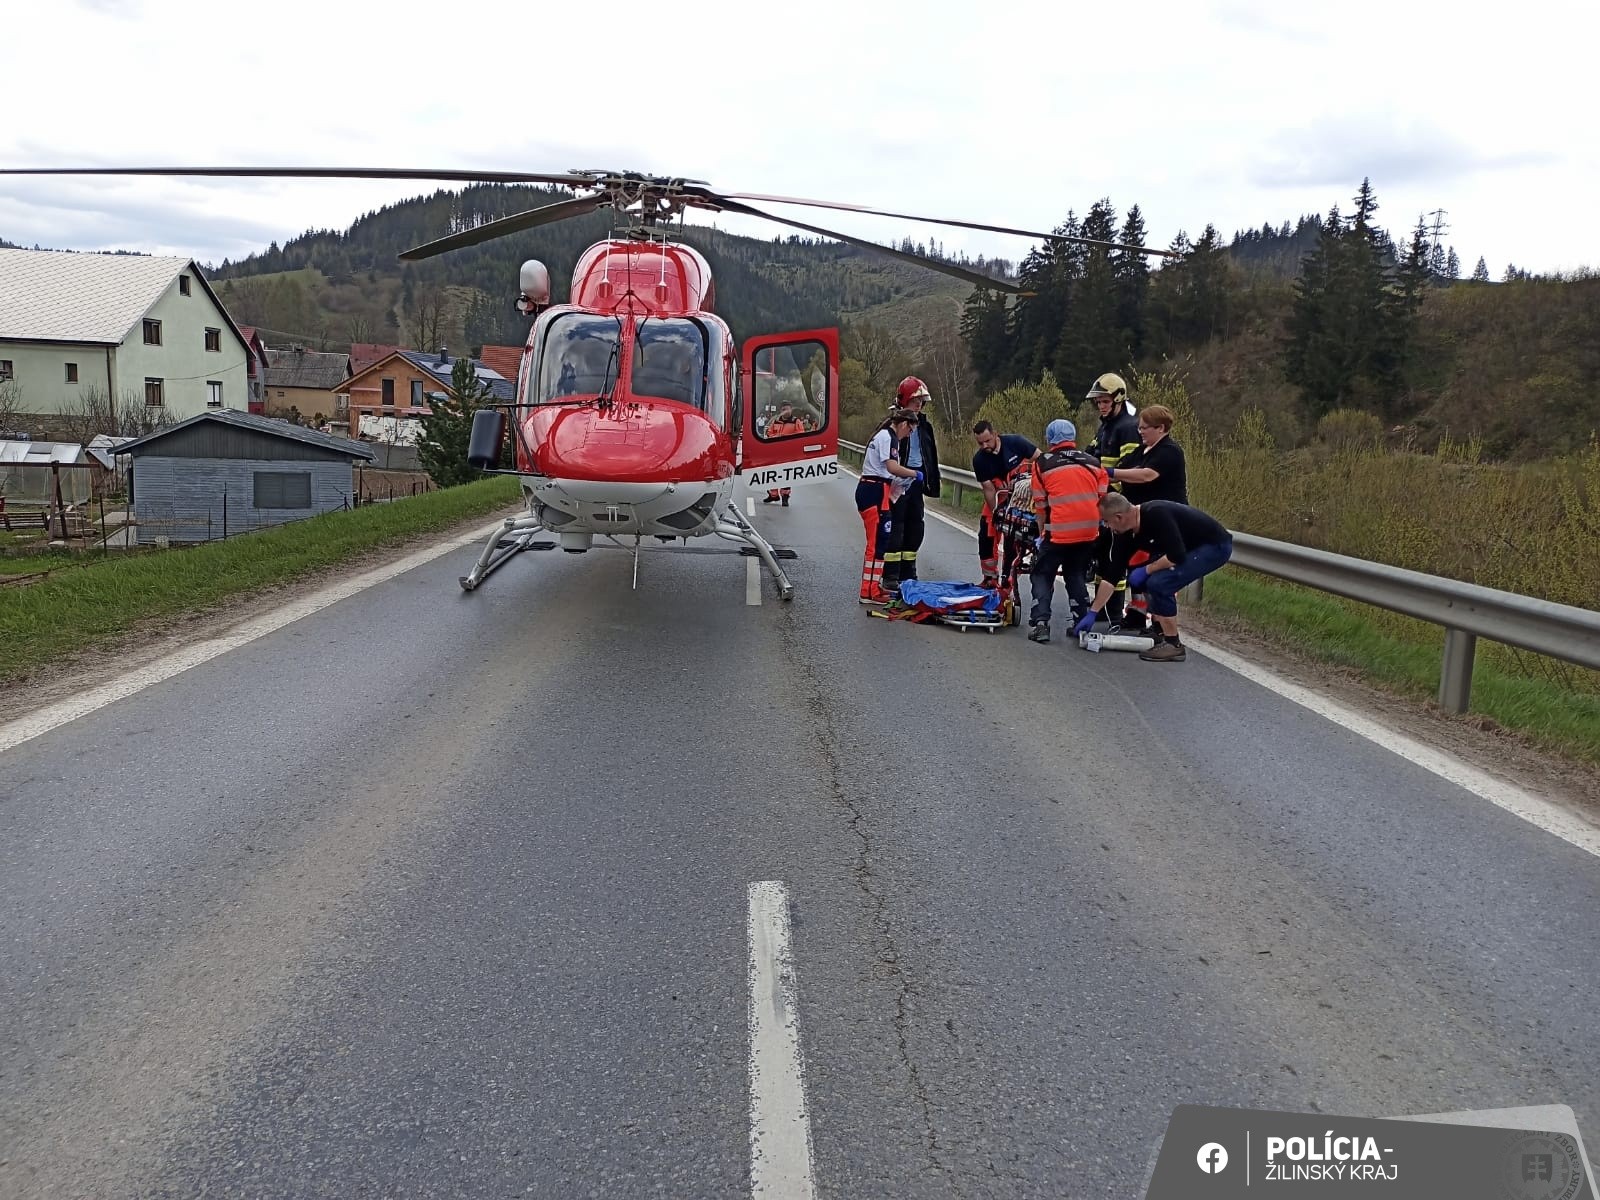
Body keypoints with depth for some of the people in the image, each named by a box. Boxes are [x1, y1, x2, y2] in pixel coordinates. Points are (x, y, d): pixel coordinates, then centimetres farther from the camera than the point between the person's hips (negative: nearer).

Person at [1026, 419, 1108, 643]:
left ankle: (1040, 623, -4)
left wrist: (1042, 532, 16)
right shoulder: (1093, 462, 12)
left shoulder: (1043, 463, 3)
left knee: (1043, 575, 10)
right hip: (1089, 531, 4)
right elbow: (1102, 498, 13)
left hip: (1058, 531, -3)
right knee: (1076, 575, 21)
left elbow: (1040, 505, 5)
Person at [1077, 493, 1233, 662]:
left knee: (1159, 583, -21)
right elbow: (1111, 575, 2)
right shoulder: (1127, 534, -3)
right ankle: (1161, 634, 18)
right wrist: (1092, 613, 4)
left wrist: (1146, 570, -17)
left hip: (1215, 545, -9)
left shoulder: (1156, 515, -29)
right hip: (1191, 546, 9)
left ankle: (1173, 645, -7)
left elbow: (1177, 556, -32)